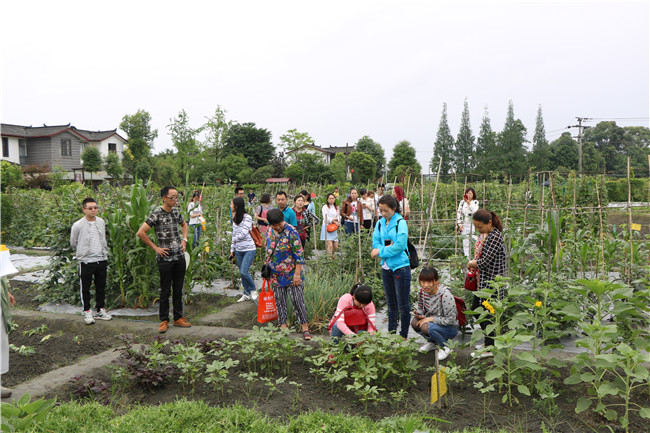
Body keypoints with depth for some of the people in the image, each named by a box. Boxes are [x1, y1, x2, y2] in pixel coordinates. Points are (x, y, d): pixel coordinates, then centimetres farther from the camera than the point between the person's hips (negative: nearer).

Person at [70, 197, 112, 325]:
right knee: (85, 288, 6)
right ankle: (87, 312, 19)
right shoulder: (78, 225, -10)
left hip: (102, 260, 4)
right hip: (86, 261, -4)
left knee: (101, 286, 13)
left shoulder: (101, 222, 4)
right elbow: (73, 243, 5)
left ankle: (100, 310, 26)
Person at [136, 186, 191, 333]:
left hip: (180, 256, 6)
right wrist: (155, 248, -11)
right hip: (165, 259, -6)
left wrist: (184, 239, 12)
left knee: (178, 290, 12)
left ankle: (178, 318, 22)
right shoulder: (157, 214, -12)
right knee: (165, 291, 2)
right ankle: (164, 320, 14)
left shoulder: (176, 211, 7)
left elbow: (184, 224, 27)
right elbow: (140, 233, -15)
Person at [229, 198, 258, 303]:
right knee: (242, 273, 8)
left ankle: (253, 290, 6)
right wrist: (232, 249, 16)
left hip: (249, 249, -7)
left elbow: (244, 233, -16)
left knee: (244, 271, -15)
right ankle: (247, 294, 19)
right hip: (239, 250, 7)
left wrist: (234, 240, -3)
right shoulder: (234, 219, 12)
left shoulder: (247, 217, -11)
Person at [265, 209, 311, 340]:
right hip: (276, 274, 6)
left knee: (298, 300, -3)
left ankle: (305, 328, 7)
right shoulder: (270, 232, 4)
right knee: (280, 301, 10)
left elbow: (299, 254, -16)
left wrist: (297, 274, -18)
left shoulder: (291, 232, -15)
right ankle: (283, 327, 20)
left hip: (292, 274, -6)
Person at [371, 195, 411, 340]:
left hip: (400, 267, -6)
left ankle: (403, 336, 12)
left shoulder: (401, 223, -10)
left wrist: (380, 251, -13)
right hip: (386, 267, 6)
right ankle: (391, 333, 25)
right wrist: (387, 248, -15)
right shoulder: (380, 223, 7)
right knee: (391, 303, 15)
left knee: (403, 304, 1)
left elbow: (400, 245, -18)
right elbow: (376, 243, 5)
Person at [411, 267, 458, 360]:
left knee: (426, 327, -32)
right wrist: (418, 314, -16)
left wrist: (431, 319, -26)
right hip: (433, 324, 7)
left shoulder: (445, 295, -28)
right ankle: (432, 342, 11)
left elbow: (450, 319, -25)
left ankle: (445, 348, -3)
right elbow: (420, 308, 9)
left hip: (450, 328, -7)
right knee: (415, 323, -18)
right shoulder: (422, 292, -8)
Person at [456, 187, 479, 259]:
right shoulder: (462, 202, 9)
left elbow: (475, 211, -11)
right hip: (464, 224, 2)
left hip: (473, 223, -1)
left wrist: (469, 204, -23)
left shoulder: (475, 202, 5)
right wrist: (459, 224, -2)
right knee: (465, 241, 0)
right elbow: (459, 213, 5)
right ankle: (467, 258, 4)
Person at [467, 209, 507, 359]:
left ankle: (489, 348, 13)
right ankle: (489, 341, 31)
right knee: (475, 308, 18)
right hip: (484, 281, 10)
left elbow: (485, 261, -23)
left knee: (486, 313, 0)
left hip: (491, 282, -10)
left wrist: (472, 263, -4)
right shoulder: (490, 235, 10)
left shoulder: (495, 236, -21)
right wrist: (475, 262, 2)